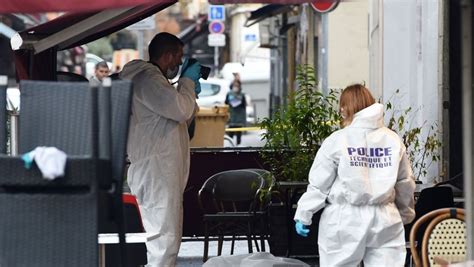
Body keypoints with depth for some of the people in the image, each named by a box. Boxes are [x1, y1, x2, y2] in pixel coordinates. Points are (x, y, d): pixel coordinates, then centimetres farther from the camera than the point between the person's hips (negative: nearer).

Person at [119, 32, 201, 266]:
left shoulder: (153, 78, 22)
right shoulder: (146, 78, -11)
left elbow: (179, 119, 30)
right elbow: (180, 109, -21)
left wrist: (190, 94, 15)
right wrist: (187, 81, -5)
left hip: (164, 172, 11)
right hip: (156, 172, -11)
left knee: (168, 239, 14)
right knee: (165, 242, -16)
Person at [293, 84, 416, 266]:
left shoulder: (337, 141, -5)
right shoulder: (393, 140, 5)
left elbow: (318, 184, -4)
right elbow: (405, 183, 12)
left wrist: (303, 215, 6)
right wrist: (406, 214, 27)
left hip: (345, 219, -2)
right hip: (384, 218, 3)